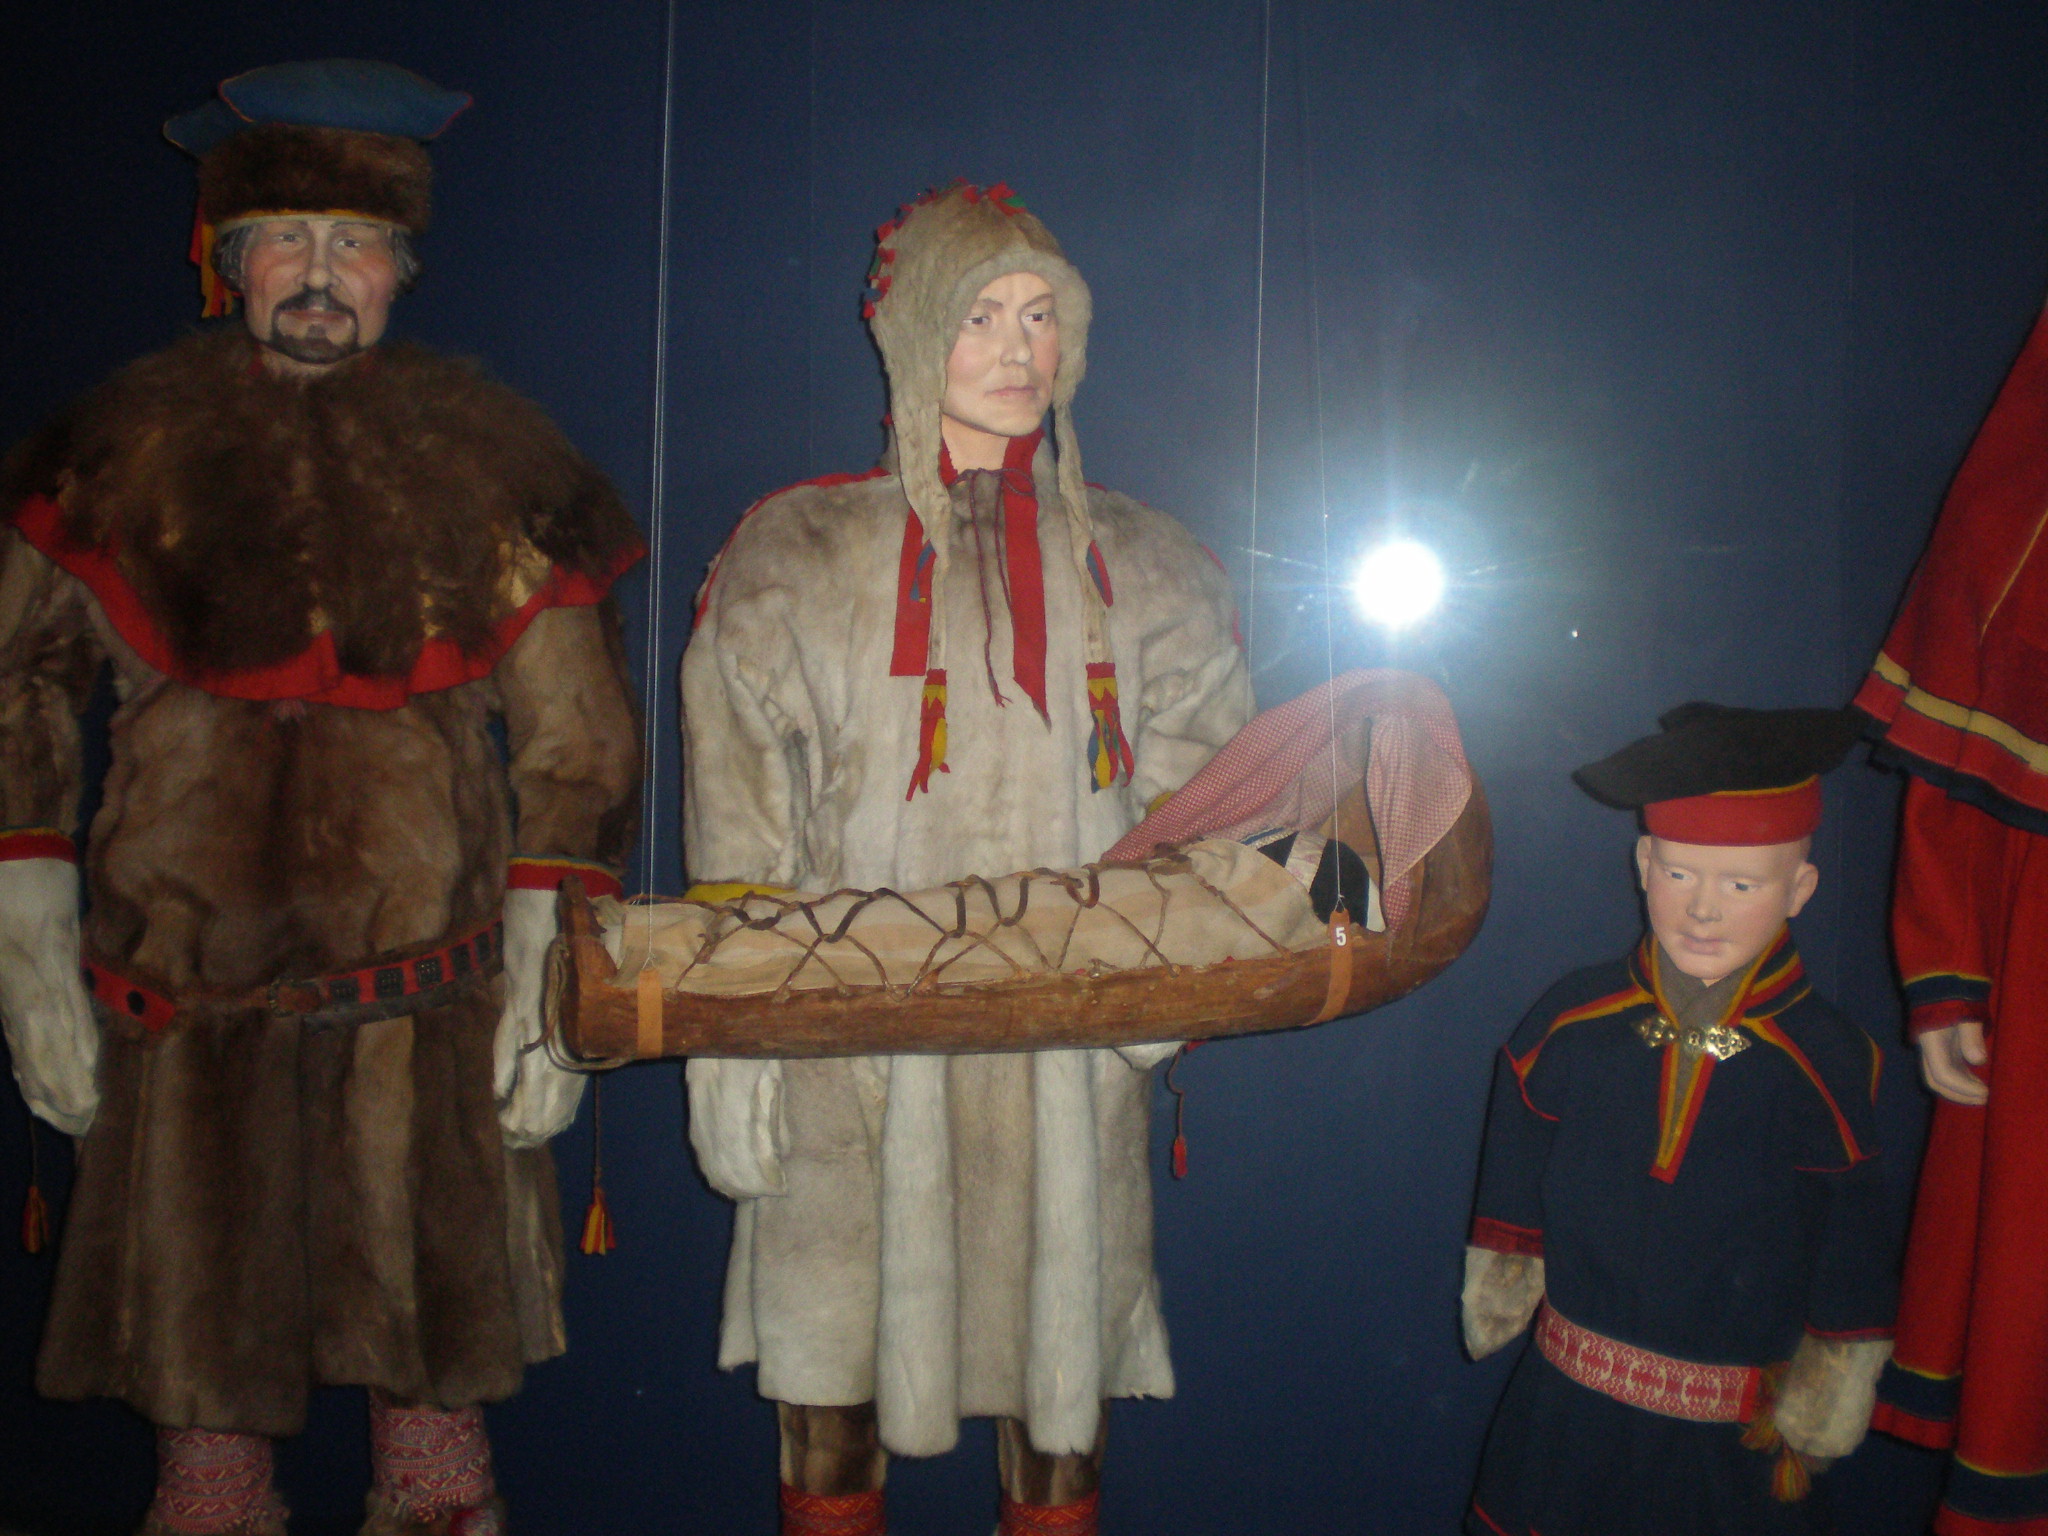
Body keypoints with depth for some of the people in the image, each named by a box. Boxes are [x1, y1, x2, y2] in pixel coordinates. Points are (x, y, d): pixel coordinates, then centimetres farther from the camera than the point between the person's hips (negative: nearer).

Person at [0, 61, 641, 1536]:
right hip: (184, 983, 1)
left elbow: (577, 738, 4)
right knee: (200, 1355, 9)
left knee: (431, 1340, 6)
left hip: (427, 989, 0)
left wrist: (553, 976, -3)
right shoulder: (131, 437, 7)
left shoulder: (482, 451, 6)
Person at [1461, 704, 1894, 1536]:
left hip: (1730, 1452, -2)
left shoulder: (1829, 1065, -13)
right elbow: (1512, 1218, 7)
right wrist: (1497, 1311, 11)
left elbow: (1849, 1288, -3)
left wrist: (1808, 1431, 2)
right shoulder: (1568, 1024, -8)